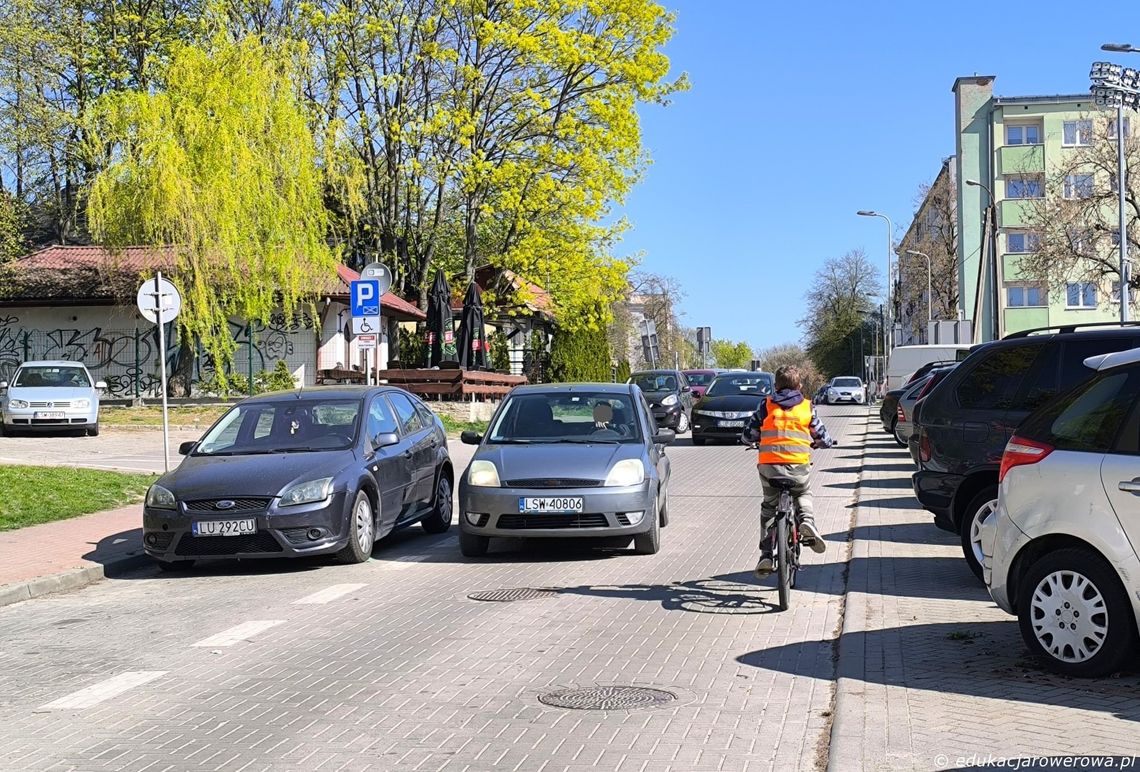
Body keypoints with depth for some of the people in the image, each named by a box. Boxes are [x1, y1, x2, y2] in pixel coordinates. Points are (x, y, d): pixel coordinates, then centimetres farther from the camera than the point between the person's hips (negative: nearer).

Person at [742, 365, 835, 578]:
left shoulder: (766, 405, 9)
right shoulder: (807, 407, 10)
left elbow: (748, 435, 11)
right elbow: (824, 438, 15)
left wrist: (756, 440, 34)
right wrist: (815, 443, 38)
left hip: (769, 465, 0)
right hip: (799, 465, 0)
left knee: (769, 507, 19)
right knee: (803, 495, 30)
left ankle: (766, 555, 8)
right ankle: (806, 520, -1)